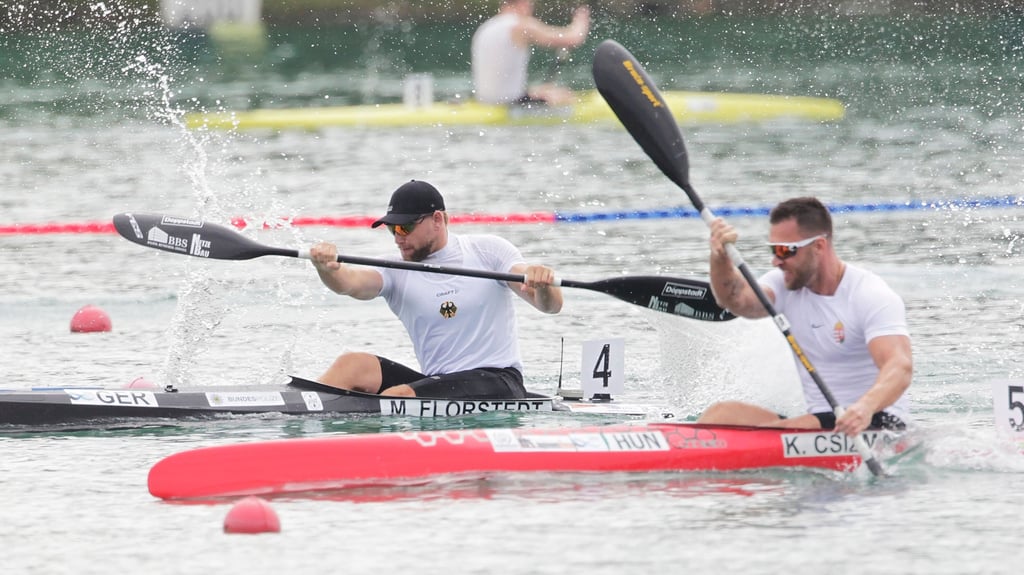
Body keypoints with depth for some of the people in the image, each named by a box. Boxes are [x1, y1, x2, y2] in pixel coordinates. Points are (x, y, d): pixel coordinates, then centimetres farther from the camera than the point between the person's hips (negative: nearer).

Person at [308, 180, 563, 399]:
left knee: (396, 397, -28)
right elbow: (349, 283, -14)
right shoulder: (396, 273, 7)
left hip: (497, 383, -4)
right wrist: (326, 268, -38)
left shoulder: (489, 251, 2)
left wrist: (543, 287, -30)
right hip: (437, 383, 4)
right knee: (351, 365, -18)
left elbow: (551, 306, -5)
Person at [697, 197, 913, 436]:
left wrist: (866, 406, -49)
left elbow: (900, 367, -28)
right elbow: (738, 300, -13)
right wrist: (721, 259, -35)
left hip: (877, 424, -6)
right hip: (820, 420, 6)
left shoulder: (872, 297, -14)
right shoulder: (785, 283, 6)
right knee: (722, 414, -15)